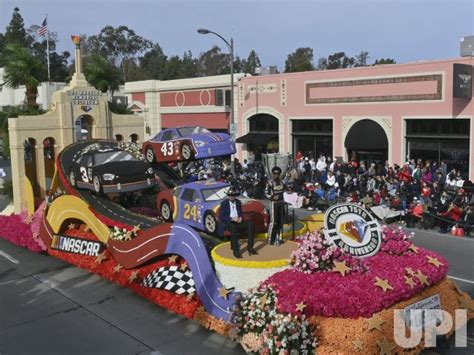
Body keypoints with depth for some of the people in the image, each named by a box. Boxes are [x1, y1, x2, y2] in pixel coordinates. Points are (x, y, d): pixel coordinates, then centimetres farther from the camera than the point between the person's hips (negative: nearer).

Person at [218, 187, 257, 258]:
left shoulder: (238, 202, 14)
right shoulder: (224, 203, -1)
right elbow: (221, 217, -7)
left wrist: (241, 218, -6)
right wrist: (232, 218, -20)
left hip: (238, 222, 5)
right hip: (228, 222, -5)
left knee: (250, 223, -24)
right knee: (233, 227, -41)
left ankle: (250, 247, -27)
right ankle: (235, 251, -37)